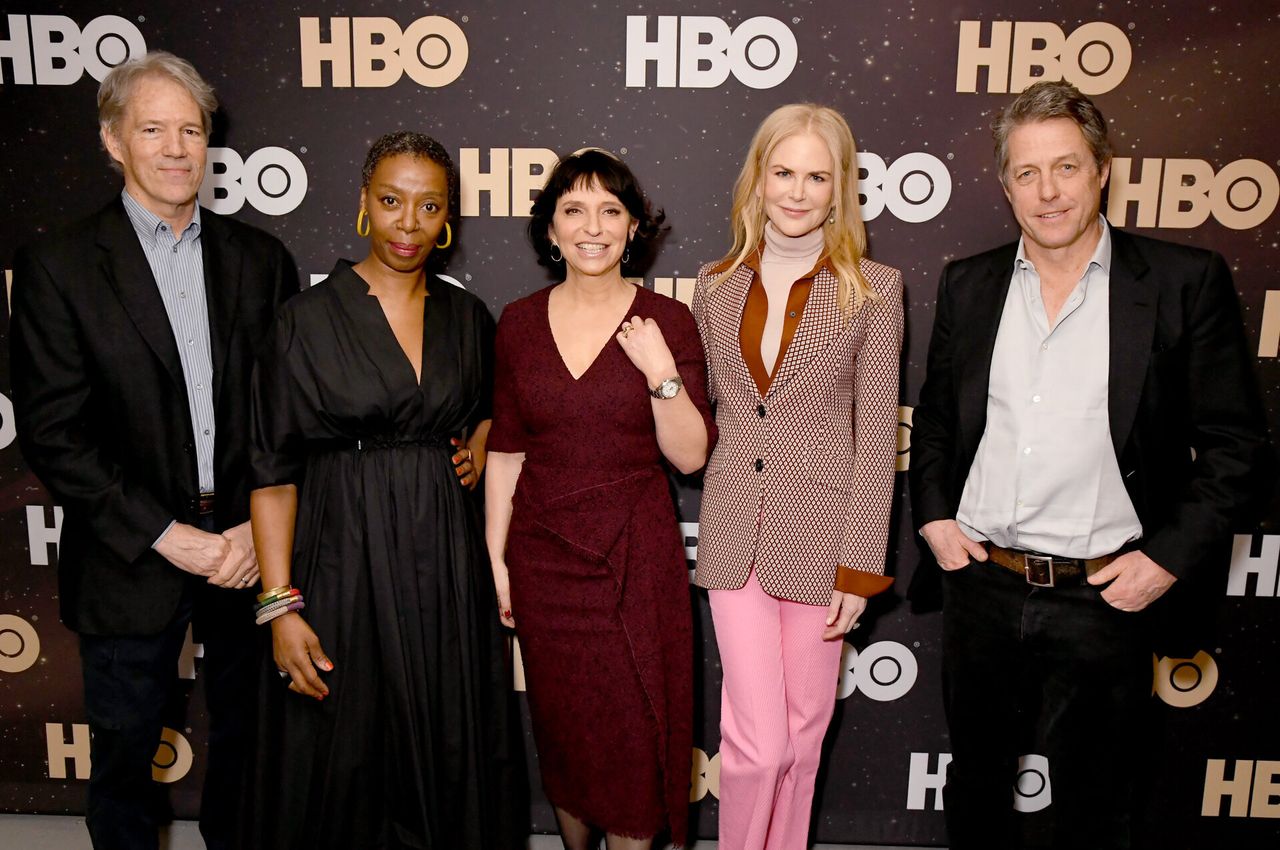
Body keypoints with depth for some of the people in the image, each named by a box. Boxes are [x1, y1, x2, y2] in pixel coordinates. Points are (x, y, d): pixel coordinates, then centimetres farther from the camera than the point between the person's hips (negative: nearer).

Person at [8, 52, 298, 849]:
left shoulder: (260, 258, 3)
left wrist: (263, 527, -9)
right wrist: (166, 536, -15)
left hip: (249, 550, 2)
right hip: (131, 566, -2)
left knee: (247, 739, 19)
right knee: (126, 753, 16)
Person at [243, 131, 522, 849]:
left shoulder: (468, 317, 5)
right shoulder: (311, 318, -7)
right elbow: (275, 470, -8)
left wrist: (477, 448, 2)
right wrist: (280, 605, -13)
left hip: (447, 555, 3)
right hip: (346, 556, -3)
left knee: (450, 750, 12)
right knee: (345, 758, 8)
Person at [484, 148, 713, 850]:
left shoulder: (666, 322, -5)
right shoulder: (519, 323, 1)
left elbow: (690, 455, -7)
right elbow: (505, 449, 5)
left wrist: (662, 373, -21)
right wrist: (495, 556, 4)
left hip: (635, 557, -2)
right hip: (542, 555, 2)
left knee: (634, 737, 5)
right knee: (562, 729, 16)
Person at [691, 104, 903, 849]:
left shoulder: (872, 289, -2)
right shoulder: (717, 285, 7)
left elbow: (877, 435, -4)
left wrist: (859, 566, -7)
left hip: (820, 528, -1)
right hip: (735, 532, 2)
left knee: (802, 729, 12)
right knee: (756, 738, -1)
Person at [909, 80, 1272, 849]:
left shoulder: (1186, 281, -6)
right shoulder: (969, 285, 5)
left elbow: (1236, 441, -4)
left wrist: (1171, 558, -11)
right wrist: (932, 515, 2)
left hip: (1102, 597, -3)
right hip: (980, 589, 3)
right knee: (976, 785, 21)